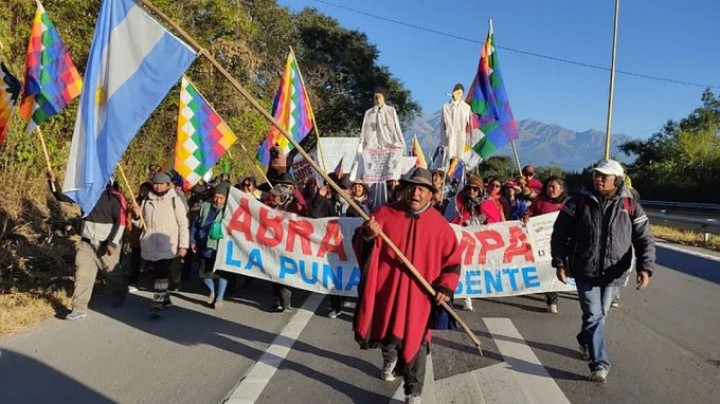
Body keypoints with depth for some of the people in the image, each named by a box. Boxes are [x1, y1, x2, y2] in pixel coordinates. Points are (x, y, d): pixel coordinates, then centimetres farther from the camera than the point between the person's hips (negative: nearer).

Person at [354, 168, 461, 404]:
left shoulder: (440, 225, -2)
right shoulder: (385, 214, -2)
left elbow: (452, 260, 4)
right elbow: (361, 247, -4)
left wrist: (446, 287, -9)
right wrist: (367, 236, -26)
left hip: (418, 296, -1)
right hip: (386, 290, 2)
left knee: (414, 344, -2)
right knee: (385, 334, 20)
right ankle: (390, 357, 54)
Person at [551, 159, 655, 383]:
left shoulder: (630, 207, -1)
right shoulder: (579, 202, -4)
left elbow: (644, 239, 0)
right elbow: (560, 233, 0)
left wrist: (645, 267, -13)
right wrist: (559, 262, -4)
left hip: (612, 273, 3)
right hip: (585, 271, -2)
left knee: (601, 314, 17)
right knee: (593, 315, -7)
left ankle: (585, 340, 43)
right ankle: (599, 363, -2)